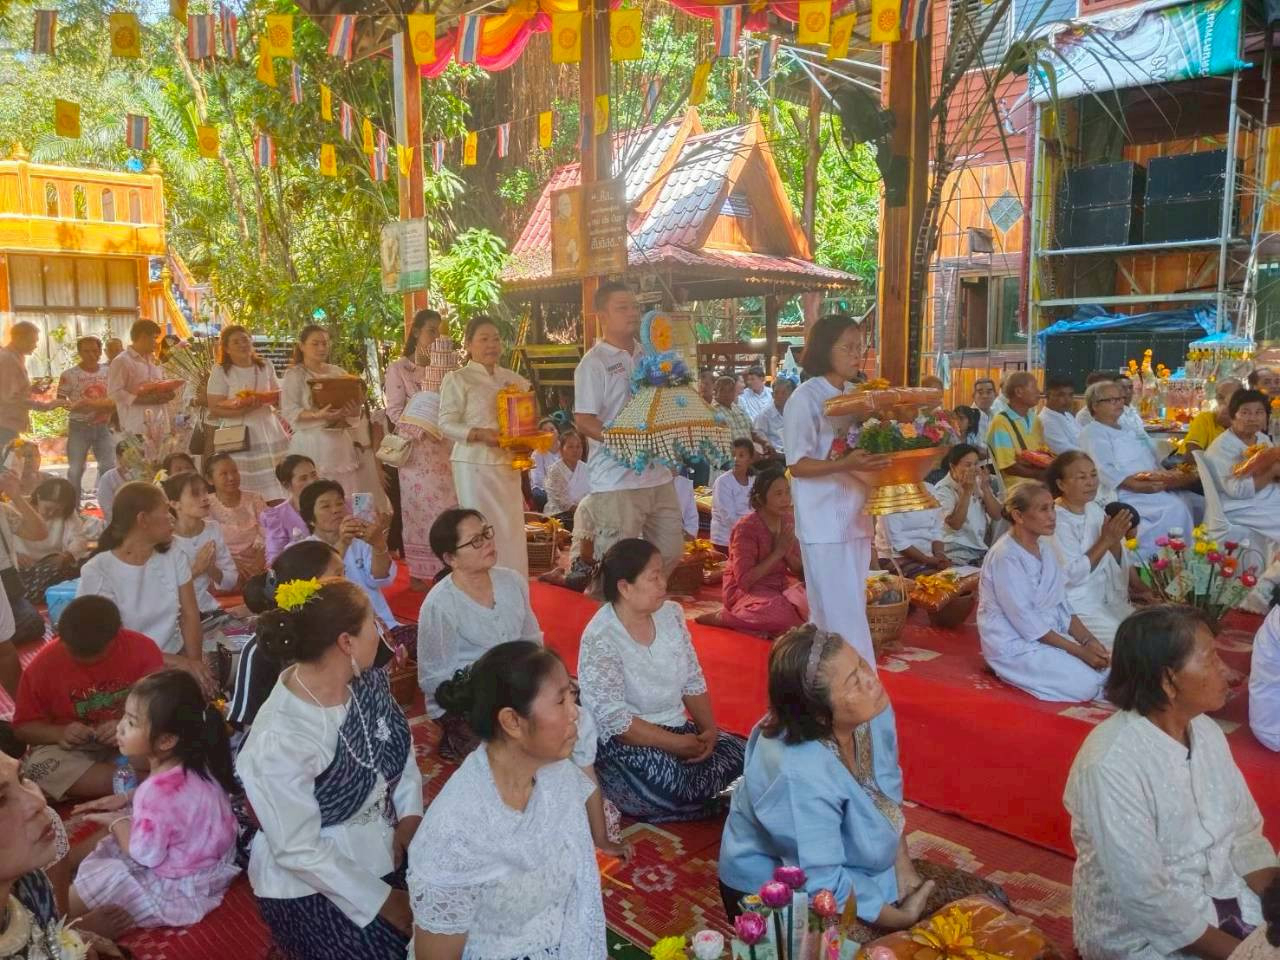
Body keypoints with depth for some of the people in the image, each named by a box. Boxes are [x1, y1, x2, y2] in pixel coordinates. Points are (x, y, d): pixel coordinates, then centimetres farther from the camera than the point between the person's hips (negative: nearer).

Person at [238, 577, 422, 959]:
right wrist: (382, 900, -16)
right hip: (311, 886, -6)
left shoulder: (366, 681, -9)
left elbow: (402, 747, 8)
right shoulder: (278, 742, -29)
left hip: (385, 848, 6)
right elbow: (299, 852, -23)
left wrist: (411, 814, -5)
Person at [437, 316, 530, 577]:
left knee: (512, 528, 7)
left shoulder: (514, 380, 14)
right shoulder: (457, 379, -2)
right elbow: (446, 424, -8)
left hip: (509, 462, 5)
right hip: (475, 463, -5)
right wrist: (479, 434, -20)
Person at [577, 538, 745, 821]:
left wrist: (709, 730, -8)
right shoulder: (600, 639, -22)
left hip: (678, 728, 7)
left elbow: (693, 681, 8)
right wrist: (679, 744, -23)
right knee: (674, 785, -32)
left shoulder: (671, 613, 0)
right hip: (624, 741, -7)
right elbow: (614, 719, -24)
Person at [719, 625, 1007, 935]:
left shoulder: (870, 713, -15)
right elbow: (824, 887, -30)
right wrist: (904, 919, -17)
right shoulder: (800, 774, -38)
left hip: (849, 865, 8)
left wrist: (904, 870, -4)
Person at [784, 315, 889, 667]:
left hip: (855, 518, 8)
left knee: (847, 611, 14)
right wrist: (846, 464, -27)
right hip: (824, 523, -8)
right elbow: (798, 465, -14)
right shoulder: (805, 399, -11)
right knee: (843, 616, -4)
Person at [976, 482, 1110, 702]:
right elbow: (1026, 622, -21)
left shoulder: (1045, 547, 6)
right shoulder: (1005, 557, -20)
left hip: (1050, 633, 8)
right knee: (1086, 684, -20)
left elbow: (1062, 604, 10)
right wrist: (1079, 651, -18)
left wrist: (1088, 640, -6)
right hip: (1015, 645, -8)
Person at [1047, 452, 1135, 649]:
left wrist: (1115, 540, -16)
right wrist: (1105, 540, -26)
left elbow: (1117, 564, 6)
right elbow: (1072, 575, -24)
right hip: (1074, 606, -8)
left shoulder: (1094, 509, 6)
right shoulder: (1056, 520, -17)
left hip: (1106, 597, 8)